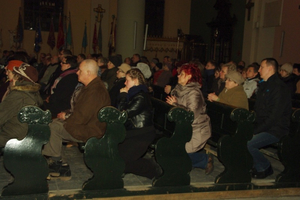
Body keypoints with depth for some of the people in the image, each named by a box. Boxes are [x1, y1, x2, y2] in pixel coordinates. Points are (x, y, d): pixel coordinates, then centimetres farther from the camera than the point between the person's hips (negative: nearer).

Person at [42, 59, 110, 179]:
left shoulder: (95, 91, -25)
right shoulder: (90, 87, 11)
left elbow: (81, 117, -26)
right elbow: (79, 110, 22)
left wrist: (65, 118, -8)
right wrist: (66, 114, 5)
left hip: (90, 131, -11)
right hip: (85, 124, 11)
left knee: (54, 127, -14)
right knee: (53, 123, 9)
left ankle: (56, 163, 0)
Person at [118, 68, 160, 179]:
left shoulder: (141, 97, -18)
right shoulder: (133, 94, 13)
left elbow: (124, 113, -22)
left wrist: (123, 95, -12)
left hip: (141, 136, -10)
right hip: (133, 132, 10)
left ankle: (152, 169, 4)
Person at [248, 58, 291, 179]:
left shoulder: (279, 88, -16)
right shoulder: (264, 85, 15)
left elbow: (274, 116, -22)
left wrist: (256, 131, -19)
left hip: (275, 130, -9)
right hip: (262, 127, 9)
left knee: (248, 144, -25)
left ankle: (266, 167, 1)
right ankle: (258, 166, 8)